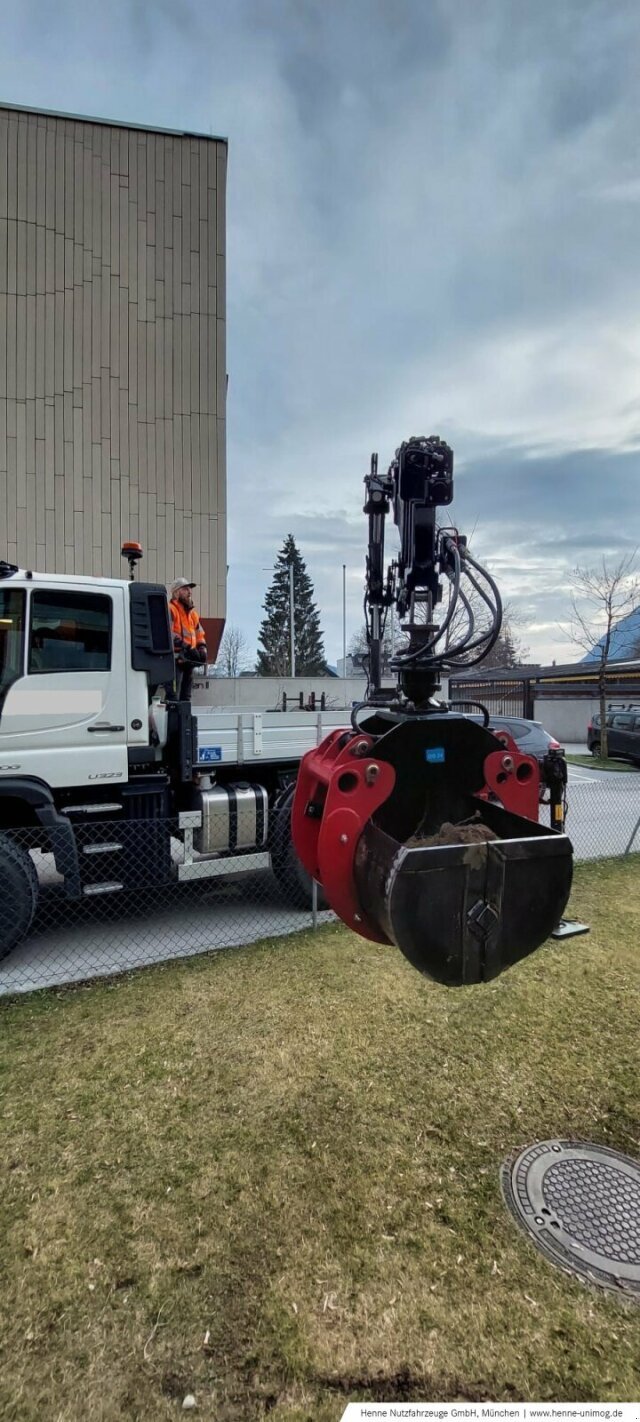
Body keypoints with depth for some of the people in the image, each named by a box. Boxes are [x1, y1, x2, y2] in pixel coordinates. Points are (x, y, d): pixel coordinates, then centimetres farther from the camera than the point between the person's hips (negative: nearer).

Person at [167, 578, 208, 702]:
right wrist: (184, 646, -24)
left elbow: (199, 634, 25)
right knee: (173, 697, -13)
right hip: (174, 659, -8)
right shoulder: (170, 610, -5)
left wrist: (202, 649, 5)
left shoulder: (192, 613, 21)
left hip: (188, 660, 8)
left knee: (186, 696, 14)